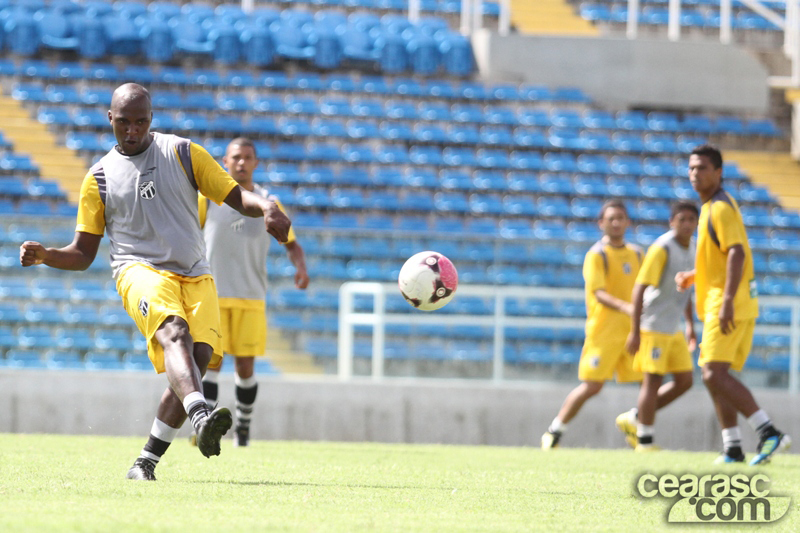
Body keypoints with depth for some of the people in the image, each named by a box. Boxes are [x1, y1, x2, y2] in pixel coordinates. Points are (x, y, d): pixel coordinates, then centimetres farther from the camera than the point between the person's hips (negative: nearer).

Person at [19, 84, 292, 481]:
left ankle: (148, 459, -2)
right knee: (174, 334, -33)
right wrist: (44, 255, -7)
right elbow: (83, 254, 13)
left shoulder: (183, 153, 11)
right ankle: (202, 418, -60)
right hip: (141, 272, -2)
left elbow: (235, 197, 9)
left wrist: (266, 207, -13)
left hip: (195, 277, 2)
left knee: (197, 360, -17)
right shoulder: (100, 177, 11)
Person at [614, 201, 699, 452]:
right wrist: (635, 332, -22)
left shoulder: (690, 247, 9)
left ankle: (634, 419, 17)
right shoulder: (662, 249, -17)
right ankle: (645, 441, 2)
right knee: (653, 381, -6)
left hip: (674, 328, 8)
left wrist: (691, 325, 21)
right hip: (653, 325, -8)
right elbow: (639, 289, -19)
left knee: (684, 381, 6)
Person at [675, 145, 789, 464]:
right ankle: (732, 448, 11)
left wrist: (728, 301, -31)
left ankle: (769, 432, -23)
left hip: (728, 304, -10)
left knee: (714, 374, -18)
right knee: (716, 376, 11)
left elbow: (736, 253, -23)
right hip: (721, 303, 10)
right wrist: (693, 276, 19)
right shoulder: (710, 207, 20)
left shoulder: (721, 208, -12)